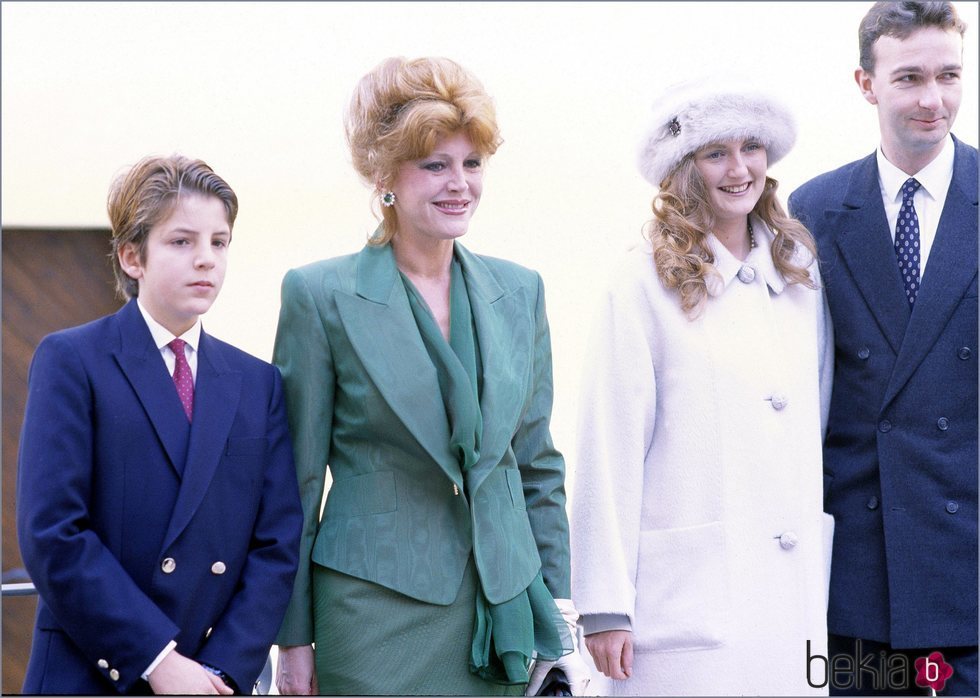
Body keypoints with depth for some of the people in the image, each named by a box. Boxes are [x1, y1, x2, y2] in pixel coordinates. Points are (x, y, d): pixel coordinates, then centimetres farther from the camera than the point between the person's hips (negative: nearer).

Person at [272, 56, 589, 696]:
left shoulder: (520, 292, 8)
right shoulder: (321, 296, -5)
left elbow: (539, 465, 13)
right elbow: (297, 480, -2)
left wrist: (558, 616, 9)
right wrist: (294, 641, -3)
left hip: (500, 611, 4)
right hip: (376, 613, -4)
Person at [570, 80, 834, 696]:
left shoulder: (800, 271, 11)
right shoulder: (646, 283, -4)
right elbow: (609, 450, -6)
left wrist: (832, 576, 13)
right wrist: (605, 607, -10)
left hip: (795, 593, 5)